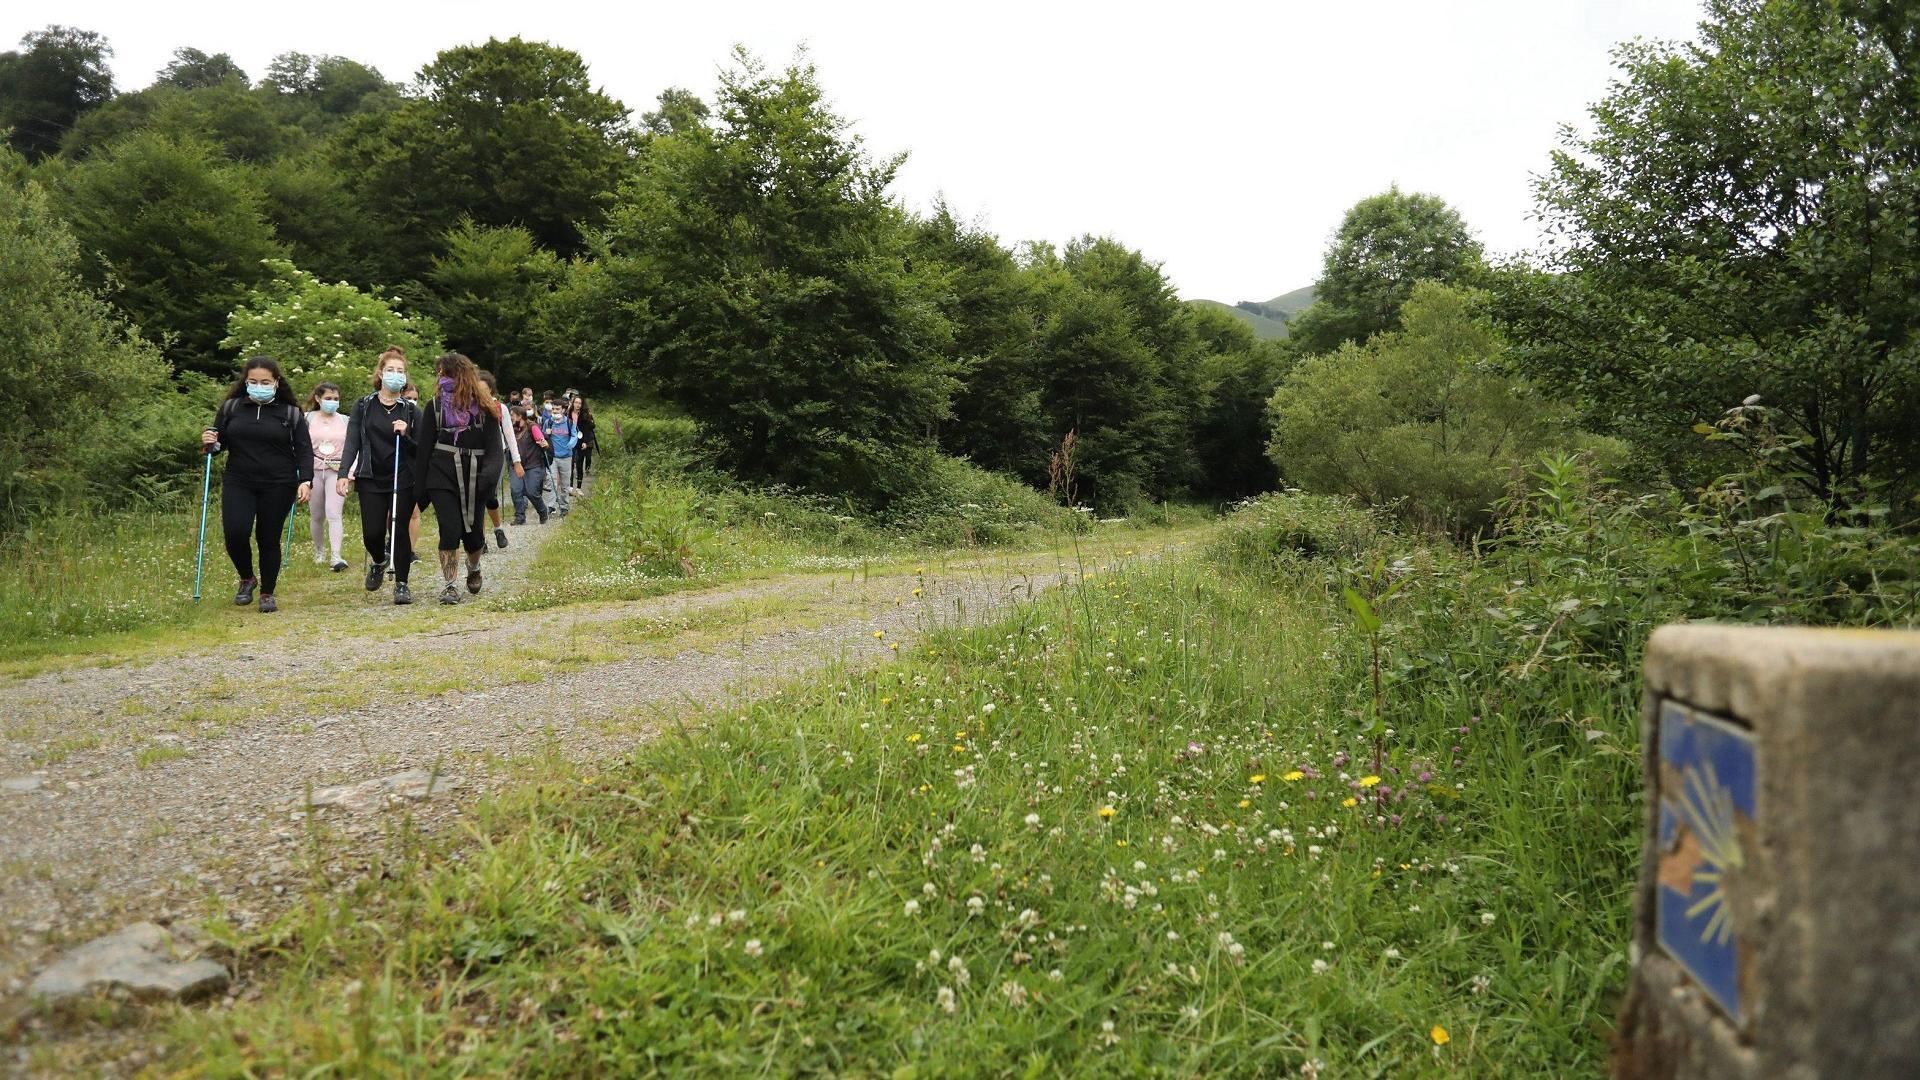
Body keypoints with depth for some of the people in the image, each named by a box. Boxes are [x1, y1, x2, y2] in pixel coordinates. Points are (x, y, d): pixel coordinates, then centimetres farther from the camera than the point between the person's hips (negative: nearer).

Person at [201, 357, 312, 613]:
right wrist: (209, 444, -9)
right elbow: (219, 443, 15)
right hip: (238, 483, 1)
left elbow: (304, 451, 1)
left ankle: (267, 593, 19)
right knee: (236, 533, -15)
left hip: (278, 486, -1)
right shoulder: (230, 408, 8)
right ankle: (246, 579, 12)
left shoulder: (291, 413, 3)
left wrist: (306, 481, -13)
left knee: (269, 539, 3)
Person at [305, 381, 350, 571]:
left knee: (333, 513, -16)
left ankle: (335, 557, -23)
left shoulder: (345, 421, 7)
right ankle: (318, 551, 31)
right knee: (317, 515, 10)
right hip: (313, 470, 1)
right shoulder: (308, 419, 4)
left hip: (337, 471, -1)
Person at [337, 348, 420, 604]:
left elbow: (419, 450, 5)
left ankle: (401, 583, 7)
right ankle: (378, 562, 31)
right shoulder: (363, 406, 6)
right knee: (372, 533, -3)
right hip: (371, 479, 1)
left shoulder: (411, 410, 5)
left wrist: (405, 435, -14)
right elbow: (352, 443, 2)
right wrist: (344, 473, -10)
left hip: (402, 480, 0)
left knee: (399, 531, -4)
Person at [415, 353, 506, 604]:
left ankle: (473, 567, 38)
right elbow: (424, 449, 5)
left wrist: (490, 472, -23)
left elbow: (495, 446, -4)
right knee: (450, 530, -11)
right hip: (442, 478, 0)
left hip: (473, 479, 0)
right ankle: (450, 585, -1)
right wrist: (420, 489, 2)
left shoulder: (485, 408, 1)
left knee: (473, 533, 7)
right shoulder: (434, 407, 4)